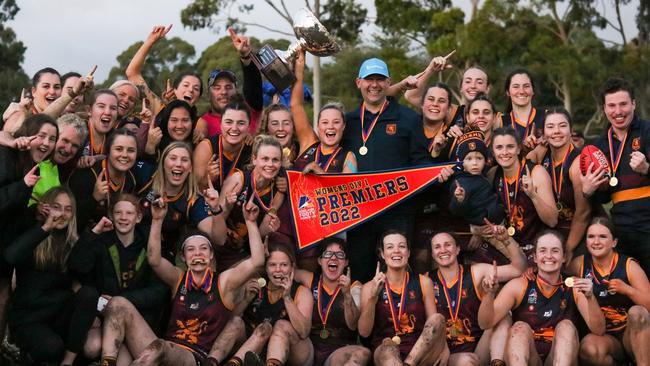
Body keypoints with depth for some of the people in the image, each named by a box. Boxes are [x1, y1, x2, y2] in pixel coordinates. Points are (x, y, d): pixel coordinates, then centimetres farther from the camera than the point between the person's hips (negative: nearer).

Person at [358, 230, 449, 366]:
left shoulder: (423, 282, 8)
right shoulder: (370, 287, 6)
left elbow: (434, 323, 4)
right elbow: (364, 332, -3)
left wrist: (443, 346, -16)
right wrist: (372, 297, -16)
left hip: (421, 352, 3)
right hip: (384, 352, -3)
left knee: (438, 319, -25)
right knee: (388, 349, -38)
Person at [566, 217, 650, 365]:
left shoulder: (629, 266, -5)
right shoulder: (580, 264, 0)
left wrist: (627, 289, -23)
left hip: (631, 333, 0)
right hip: (602, 336, 0)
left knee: (637, 313, -33)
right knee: (589, 346, -34)